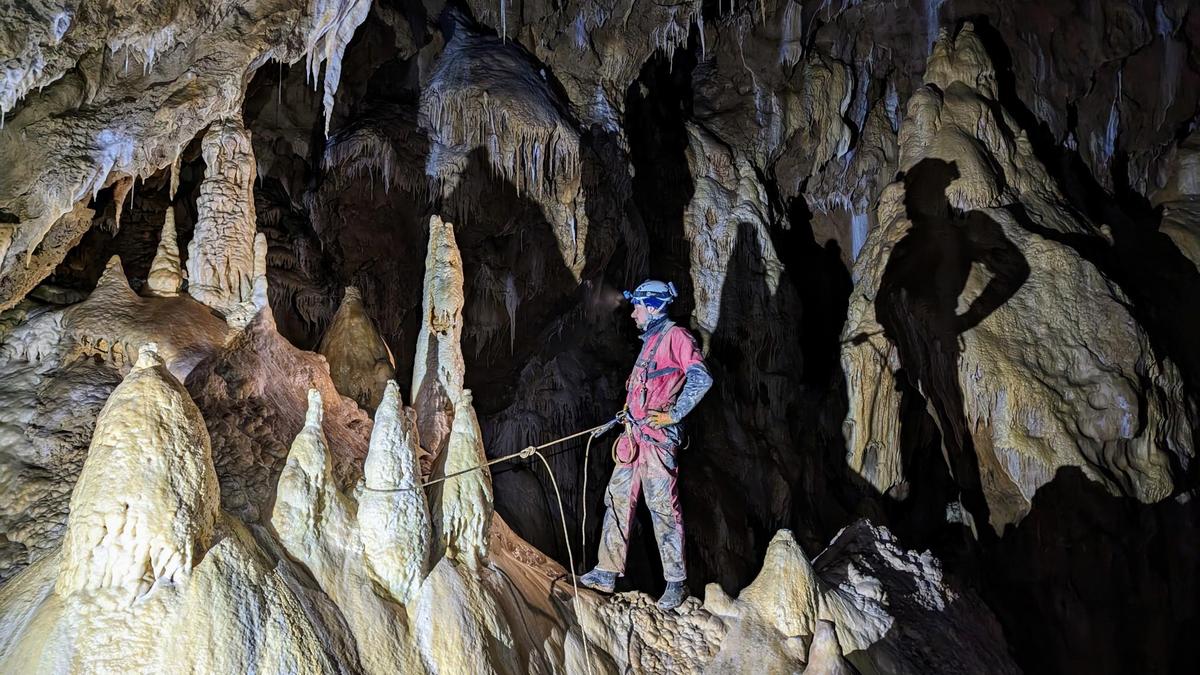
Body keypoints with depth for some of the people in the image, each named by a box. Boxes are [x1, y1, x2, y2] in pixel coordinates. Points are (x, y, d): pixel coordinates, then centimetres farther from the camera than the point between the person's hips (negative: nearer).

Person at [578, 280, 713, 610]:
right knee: (618, 500, 10)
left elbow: (701, 378, -20)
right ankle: (607, 572, 16)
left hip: (657, 436, -10)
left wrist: (674, 415, -19)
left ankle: (676, 582, 2)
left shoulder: (675, 336, -8)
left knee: (663, 508, -6)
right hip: (635, 436, 10)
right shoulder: (650, 341, 22)